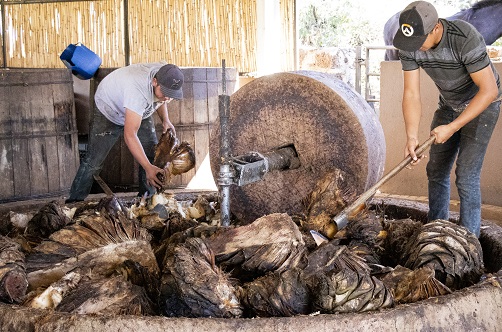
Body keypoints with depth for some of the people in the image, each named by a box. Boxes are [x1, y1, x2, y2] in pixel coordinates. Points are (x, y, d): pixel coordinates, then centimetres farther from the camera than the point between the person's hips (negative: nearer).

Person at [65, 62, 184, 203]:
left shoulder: (166, 74, -23)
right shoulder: (137, 90, -46)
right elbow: (130, 134, -48)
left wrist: (165, 119, -8)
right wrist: (148, 168, -52)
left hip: (141, 112, 7)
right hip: (108, 109, -6)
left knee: (153, 155, -3)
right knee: (93, 161, -9)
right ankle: (75, 200, 6)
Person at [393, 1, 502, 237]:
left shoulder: (466, 39, -37)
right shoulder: (409, 45, -20)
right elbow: (411, 94, -21)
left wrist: (452, 128, -33)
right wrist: (411, 137, -35)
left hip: (482, 104, -6)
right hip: (449, 104, 6)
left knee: (466, 176, -12)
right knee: (436, 170, 8)